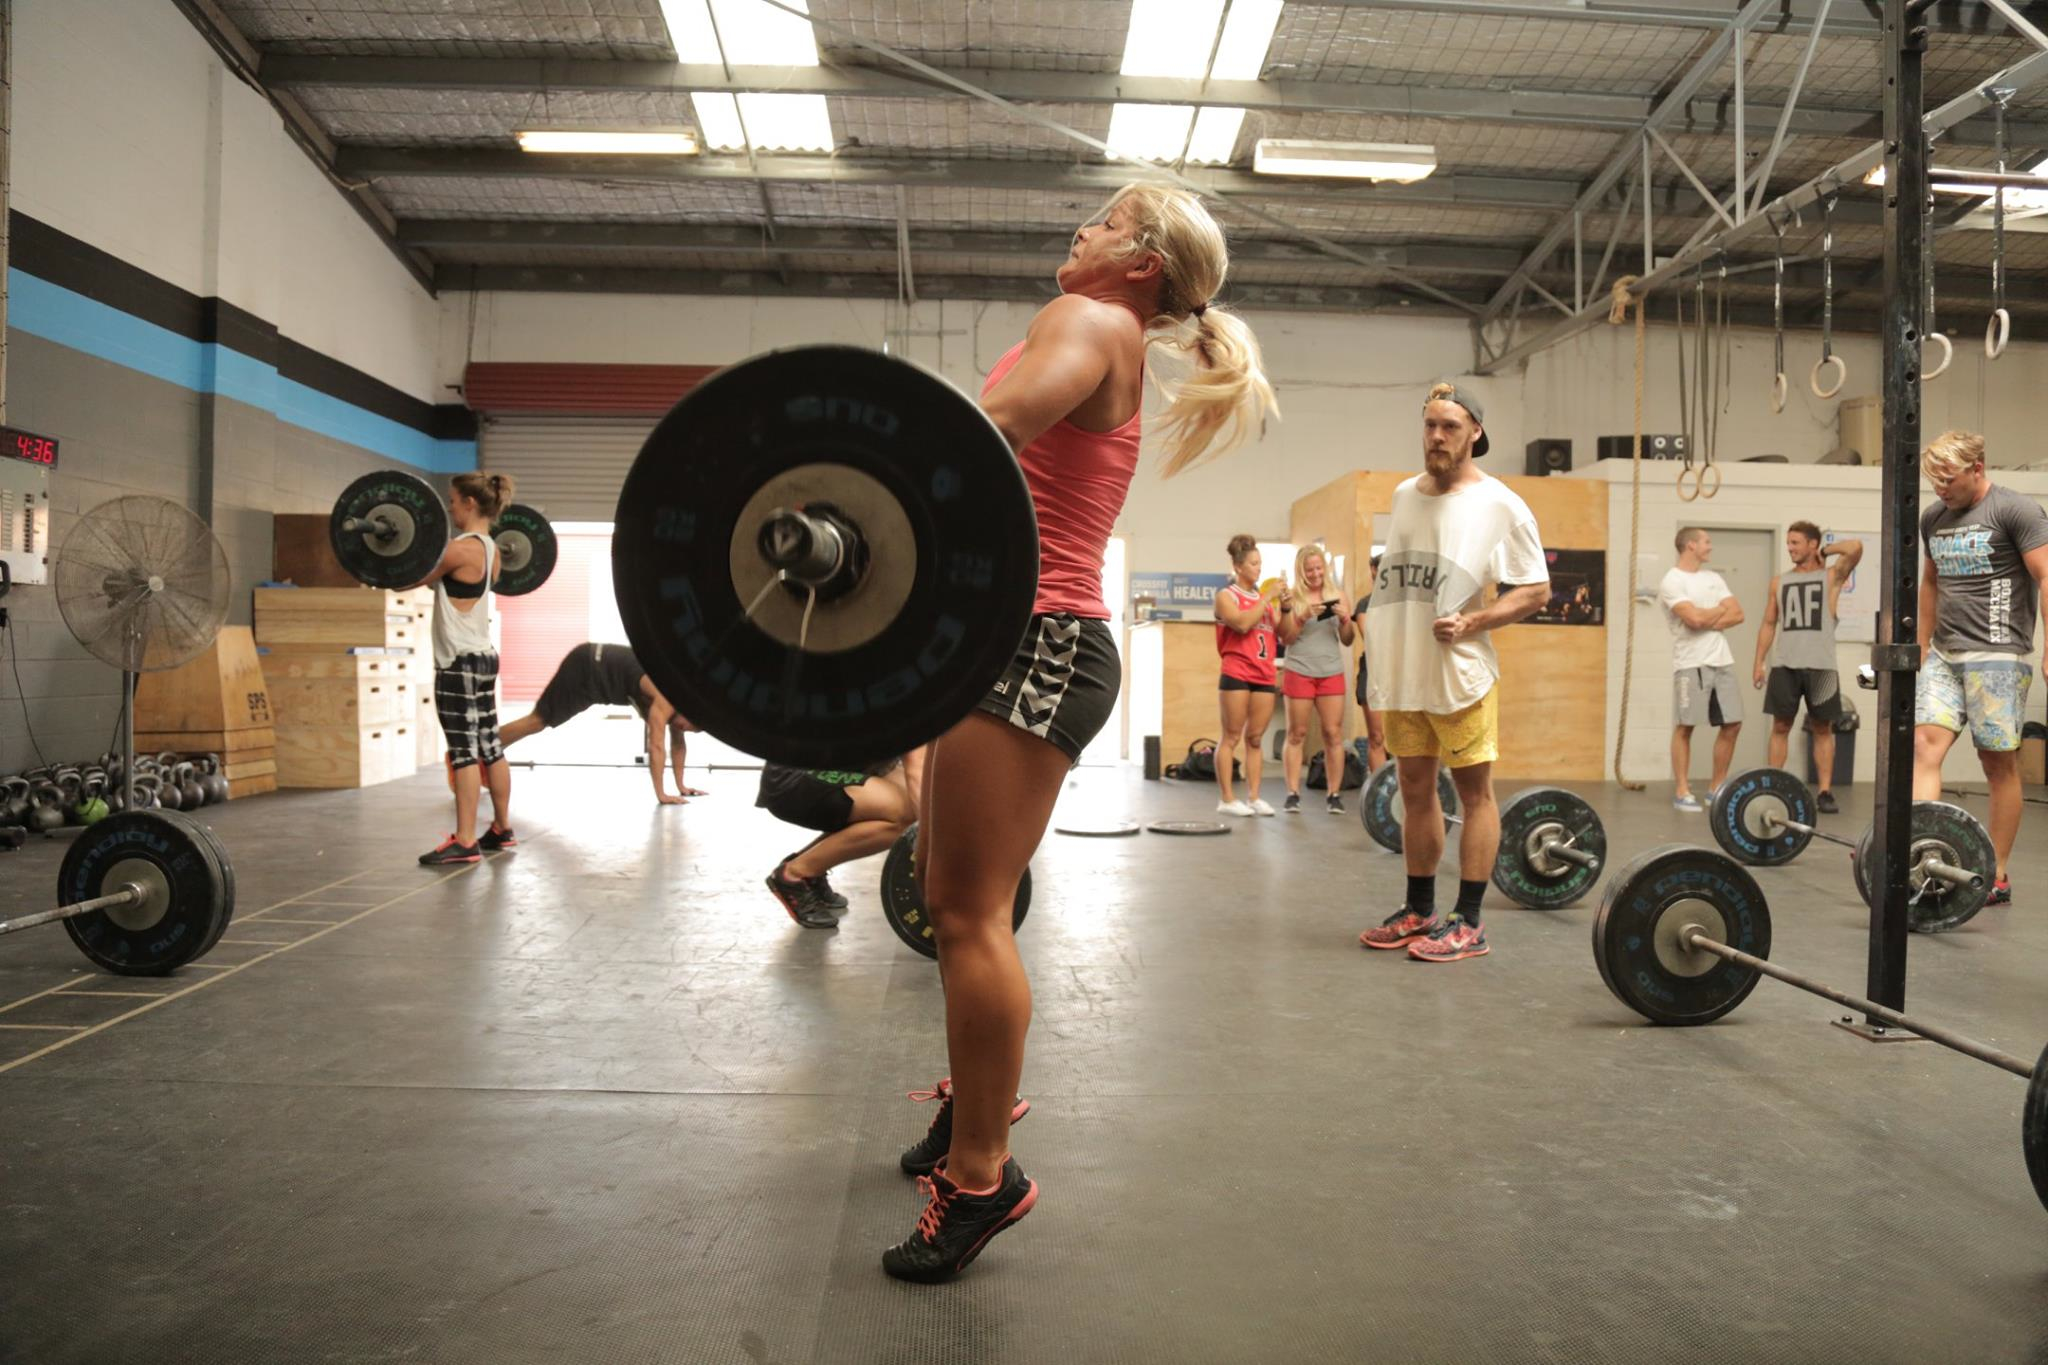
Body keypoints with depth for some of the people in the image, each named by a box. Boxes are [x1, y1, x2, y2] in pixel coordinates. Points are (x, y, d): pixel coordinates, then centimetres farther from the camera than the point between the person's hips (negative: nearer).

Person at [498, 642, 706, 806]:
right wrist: (661, 795, -32)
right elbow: (656, 747, -33)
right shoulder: (665, 701, -28)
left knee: (541, 721, 18)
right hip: (584, 668, -9)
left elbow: (678, 742, 7)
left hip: (595, 666, 9)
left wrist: (681, 786, 6)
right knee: (538, 721, -4)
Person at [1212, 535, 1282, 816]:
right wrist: (1267, 599, -11)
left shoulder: (1265, 597, 16)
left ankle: (1254, 798, 9)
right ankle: (1226, 799, -2)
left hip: (1264, 675, 5)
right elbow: (1242, 624, -16)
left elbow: (1281, 634, 13)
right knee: (1231, 737, -3)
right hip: (1236, 674, -5)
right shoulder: (1226, 595, 1)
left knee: (1255, 739, 6)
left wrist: (1285, 607, -1)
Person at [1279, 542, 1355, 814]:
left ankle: (1334, 795, 5)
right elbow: (1285, 639, -2)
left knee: (1333, 733, 1)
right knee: (1297, 734, 2)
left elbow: (1347, 641, 9)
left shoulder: (1338, 595, 6)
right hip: (1298, 672, -2)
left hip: (1331, 672, 2)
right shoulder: (1293, 598, 0)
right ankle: (1293, 794, 5)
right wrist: (1304, 617, -15)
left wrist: (1345, 620, -10)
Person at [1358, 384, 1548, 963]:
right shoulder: (1404, 495, 12)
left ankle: (1467, 922, 6)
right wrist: (1376, 621, 13)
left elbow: (1536, 590, -6)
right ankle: (1419, 910, 22)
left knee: (1474, 791, 1)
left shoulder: (1500, 506, -6)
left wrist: (1472, 623, -17)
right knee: (1416, 790, 11)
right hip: (1402, 671, 6)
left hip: (1459, 671, -6)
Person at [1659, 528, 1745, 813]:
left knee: (1732, 724, 6)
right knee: (1684, 727, -2)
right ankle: (1682, 791, 3)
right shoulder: (1672, 581, -8)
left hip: (1722, 661, 7)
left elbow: (1737, 614, 5)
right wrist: (1721, 609, 0)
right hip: (1691, 664, -7)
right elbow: (1695, 619, -20)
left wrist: (1707, 620, -11)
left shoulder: (1714, 578, 15)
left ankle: (1717, 788, 17)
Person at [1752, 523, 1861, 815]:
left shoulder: (1831, 577, 4)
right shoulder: (1779, 582, 13)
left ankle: (1825, 792, 7)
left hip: (1820, 667, -2)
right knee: (1780, 727, 4)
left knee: (1823, 729, 4)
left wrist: (1826, 551, 3)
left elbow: (1856, 547, -14)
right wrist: (1758, 662, 7)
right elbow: (1769, 624, 13)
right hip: (1786, 666, 2)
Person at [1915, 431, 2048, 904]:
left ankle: (1998, 877, 9)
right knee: (1924, 745, -8)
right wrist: (1923, 645, 23)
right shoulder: (1934, 518, 13)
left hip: (1997, 656, -6)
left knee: (1999, 762, 1)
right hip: (1944, 655, 6)